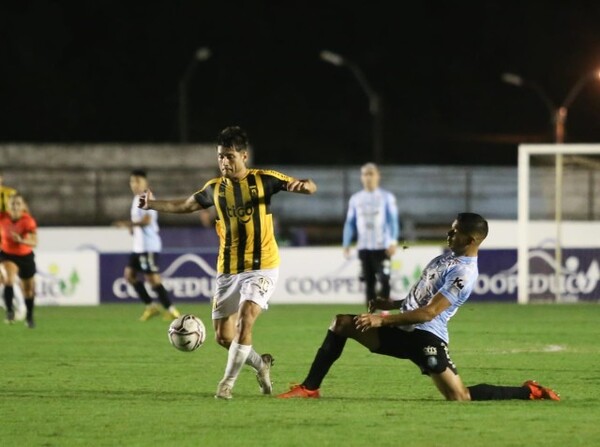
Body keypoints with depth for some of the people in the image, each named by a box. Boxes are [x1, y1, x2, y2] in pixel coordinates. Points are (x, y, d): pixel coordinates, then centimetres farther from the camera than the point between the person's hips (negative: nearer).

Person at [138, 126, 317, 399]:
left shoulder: (263, 180, -6)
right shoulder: (215, 188, 5)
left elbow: (309, 187, -6)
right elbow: (186, 206, 22)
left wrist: (303, 185, -30)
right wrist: (153, 205, 11)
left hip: (261, 266, -5)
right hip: (228, 270, 5)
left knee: (246, 317, -25)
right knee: (223, 336, 3)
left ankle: (228, 382, -17)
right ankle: (260, 364, 30)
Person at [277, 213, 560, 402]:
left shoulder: (463, 272, -18)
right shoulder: (449, 256, 13)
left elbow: (429, 312, -23)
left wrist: (383, 319, -23)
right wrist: (392, 304, 21)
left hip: (425, 336, -10)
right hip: (403, 329, 10)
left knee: (460, 397, -18)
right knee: (342, 323, 4)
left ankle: (528, 392, -2)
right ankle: (310, 388, 8)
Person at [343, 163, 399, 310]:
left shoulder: (387, 197, 2)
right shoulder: (355, 199, 11)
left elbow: (393, 221, -2)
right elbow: (350, 223, 14)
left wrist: (393, 242, -13)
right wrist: (346, 244, 5)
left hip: (382, 247, -3)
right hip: (363, 247, 3)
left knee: (383, 281, -12)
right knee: (368, 282, 4)